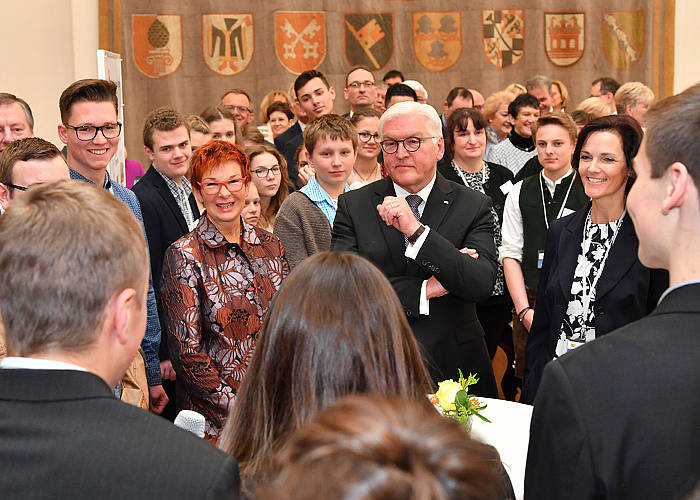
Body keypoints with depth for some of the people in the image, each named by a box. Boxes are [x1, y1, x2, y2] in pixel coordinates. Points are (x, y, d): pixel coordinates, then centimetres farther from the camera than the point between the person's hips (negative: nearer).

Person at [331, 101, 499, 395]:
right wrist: (423, 291, -16)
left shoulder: (473, 206, -1)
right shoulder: (353, 206, 0)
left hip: (453, 366, 0)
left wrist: (416, 230, -24)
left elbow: (482, 285, -16)